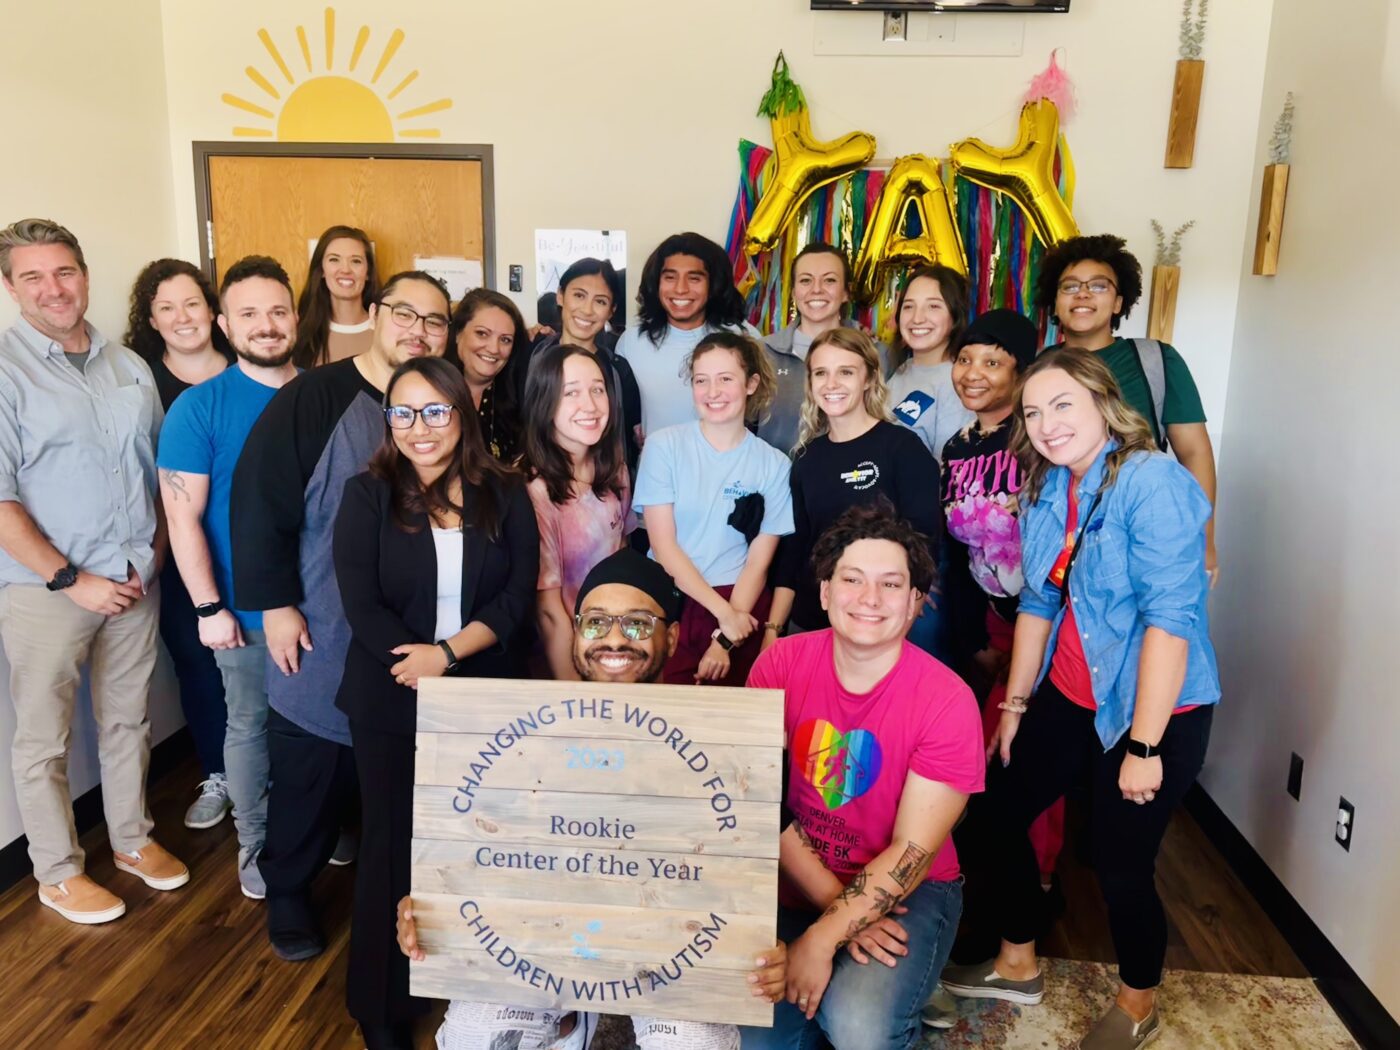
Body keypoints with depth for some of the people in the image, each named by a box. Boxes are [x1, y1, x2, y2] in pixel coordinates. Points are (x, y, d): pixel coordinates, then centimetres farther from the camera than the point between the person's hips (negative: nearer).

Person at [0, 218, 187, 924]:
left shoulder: (130, 368, 7)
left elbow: (160, 469, 14)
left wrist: (154, 554, 3)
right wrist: (71, 580, -15)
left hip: (134, 582, 5)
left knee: (128, 719, 18)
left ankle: (132, 839, 36)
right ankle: (58, 874, 26)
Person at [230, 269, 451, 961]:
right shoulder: (312, 399, -9)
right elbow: (260, 498, -10)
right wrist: (274, 603, -12)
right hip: (320, 639, -3)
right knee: (310, 772, 10)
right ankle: (286, 893, 33)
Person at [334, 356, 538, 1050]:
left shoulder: (505, 495, 1)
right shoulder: (367, 495, -3)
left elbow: (518, 596, -7)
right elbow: (361, 605, -11)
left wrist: (447, 653, -20)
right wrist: (428, 670, -17)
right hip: (392, 704, -1)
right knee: (391, 846, 9)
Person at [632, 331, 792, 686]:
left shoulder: (773, 464, 2)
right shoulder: (663, 446, -2)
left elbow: (758, 563, 0)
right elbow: (663, 546, -5)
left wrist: (725, 641, -10)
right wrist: (723, 612, -10)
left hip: (741, 607, 1)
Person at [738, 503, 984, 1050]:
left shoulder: (947, 701, -18)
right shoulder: (780, 665, -10)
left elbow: (913, 853, -17)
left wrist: (822, 938, -23)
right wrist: (834, 900, -17)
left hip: (909, 891, -2)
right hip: (797, 883, 3)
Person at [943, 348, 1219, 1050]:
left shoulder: (1151, 484, -20)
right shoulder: (1048, 489, 4)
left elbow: (1170, 617, -23)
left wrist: (1144, 747, -23)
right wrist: (1016, 704, 13)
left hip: (1153, 710, -8)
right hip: (1070, 697, 8)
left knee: (1120, 865, 2)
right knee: (996, 810, 14)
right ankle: (1017, 967, 37)